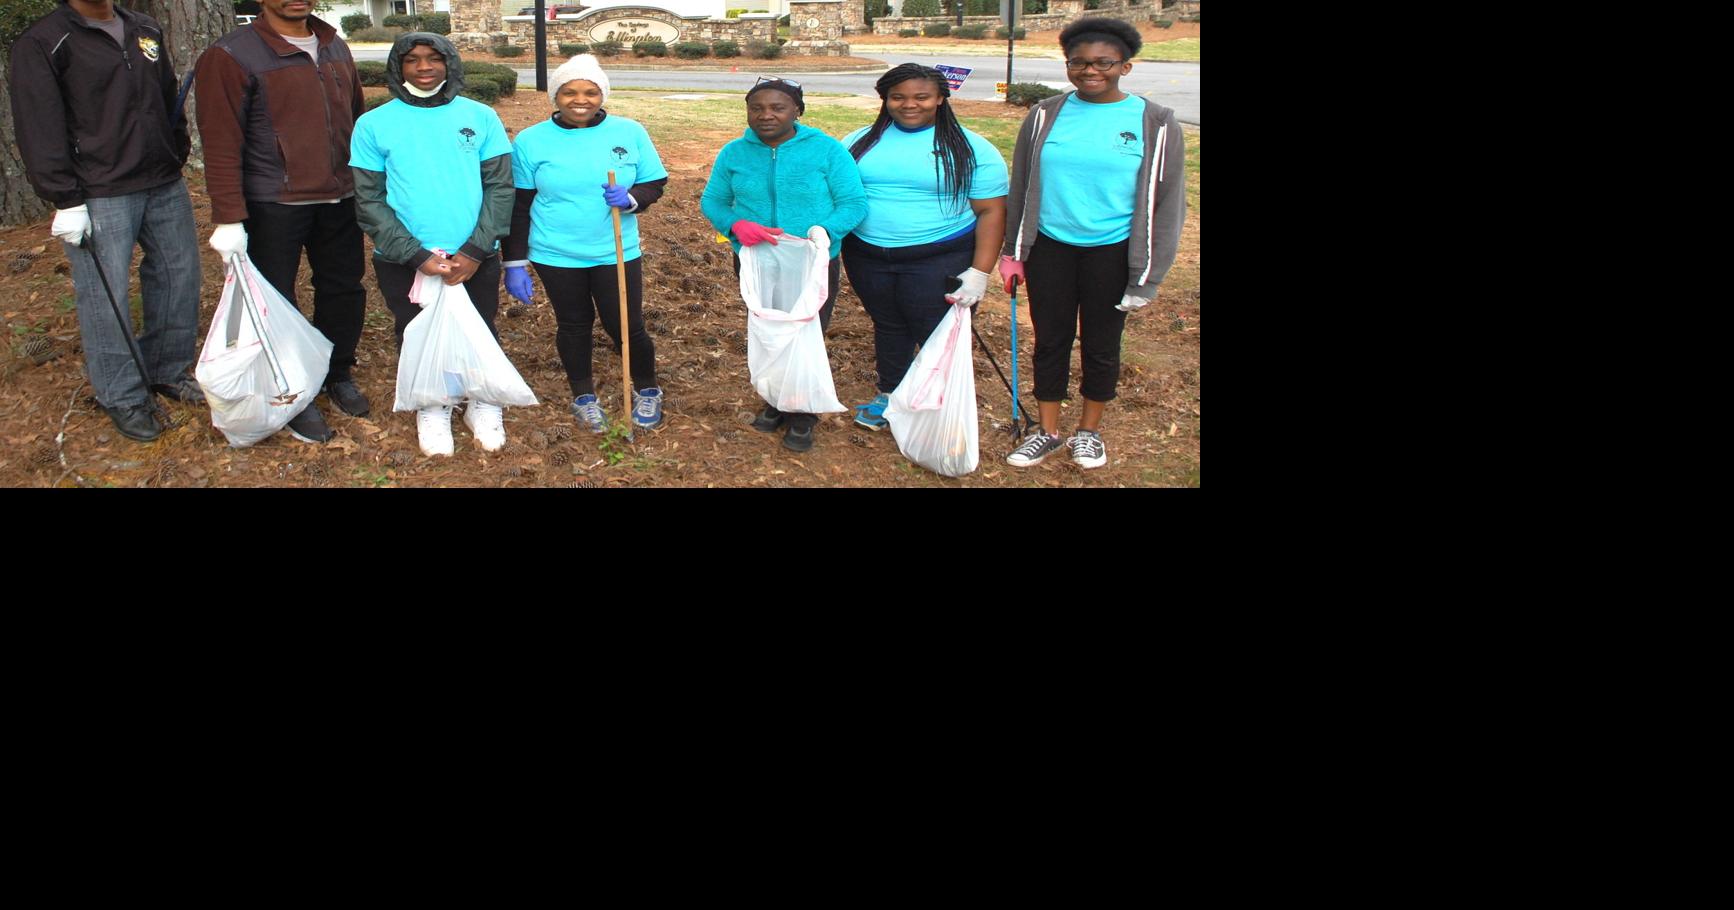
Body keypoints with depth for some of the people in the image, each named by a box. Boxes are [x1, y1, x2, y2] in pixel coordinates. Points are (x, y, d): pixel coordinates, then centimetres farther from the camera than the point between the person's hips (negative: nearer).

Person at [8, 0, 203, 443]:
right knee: (106, 299, -2)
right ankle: (123, 397, 10)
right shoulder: (42, 44, -8)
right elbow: (40, 128, -12)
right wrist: (66, 200, -16)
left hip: (165, 187, 6)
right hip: (100, 198, -6)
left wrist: (178, 158, 17)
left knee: (180, 278, 12)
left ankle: (168, 372, 29)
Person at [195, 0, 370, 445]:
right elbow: (221, 143, -14)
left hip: (340, 200, 6)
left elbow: (356, 118, 16)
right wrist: (228, 218, -18)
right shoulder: (231, 56, -11)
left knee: (344, 288, 13)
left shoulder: (335, 48, 9)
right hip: (274, 207, -5)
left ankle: (338, 375, 33)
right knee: (276, 300, 5)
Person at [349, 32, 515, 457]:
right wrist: (416, 255, -14)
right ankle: (432, 407, 35)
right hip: (402, 262, 0)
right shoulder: (373, 125, -2)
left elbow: (500, 187, -2)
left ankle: (482, 402, 34)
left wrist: (475, 250, -12)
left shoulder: (481, 117, 0)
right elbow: (368, 201, -4)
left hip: (475, 259, 0)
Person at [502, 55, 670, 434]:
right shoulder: (531, 141, -3)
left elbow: (655, 185, 4)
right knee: (573, 325, 13)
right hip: (556, 256, 0)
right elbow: (518, 207, 0)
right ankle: (582, 396, 34)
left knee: (626, 326, 2)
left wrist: (631, 199, -19)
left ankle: (647, 390, 29)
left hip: (617, 253, 0)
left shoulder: (630, 132, -2)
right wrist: (515, 263, -2)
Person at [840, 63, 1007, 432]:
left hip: (939, 261, -4)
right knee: (888, 328, 17)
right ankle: (888, 397, 35)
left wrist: (980, 272, -14)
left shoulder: (970, 148, -4)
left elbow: (991, 211, -6)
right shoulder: (860, 142, 7)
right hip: (867, 258, 4)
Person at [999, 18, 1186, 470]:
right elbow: (1021, 186, 7)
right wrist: (1013, 252, 7)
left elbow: (1165, 202, -3)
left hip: (1111, 252, -2)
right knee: (1050, 341, 10)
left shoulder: (1154, 123, -6)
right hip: (1049, 247, 2)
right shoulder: (1046, 115, 0)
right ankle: (1047, 432, 26)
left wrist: (1146, 275, -5)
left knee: (1101, 344, 12)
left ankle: (1089, 430, 31)